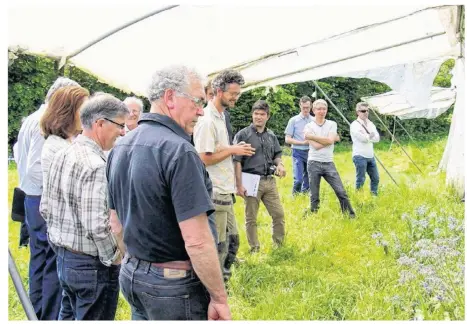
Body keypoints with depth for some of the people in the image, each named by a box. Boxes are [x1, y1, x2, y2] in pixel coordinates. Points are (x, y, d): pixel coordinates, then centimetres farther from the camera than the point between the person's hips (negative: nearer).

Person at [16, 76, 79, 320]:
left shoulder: (31, 119, 12)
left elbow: (20, 154, 19)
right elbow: (36, 169, -23)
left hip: (33, 198, 10)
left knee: (39, 259, 17)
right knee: (55, 263, -3)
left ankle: (37, 314, 28)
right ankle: (50, 317, 4)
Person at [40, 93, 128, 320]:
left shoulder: (62, 156, 4)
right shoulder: (96, 166, -23)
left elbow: (46, 209, 10)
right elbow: (97, 226, -27)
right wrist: (113, 258, -12)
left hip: (64, 258, 9)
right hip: (93, 266, -9)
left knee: (79, 317, 24)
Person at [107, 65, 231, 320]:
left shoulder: (120, 148, 5)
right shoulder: (179, 151, -22)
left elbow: (116, 224, 13)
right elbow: (196, 241, -25)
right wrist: (220, 298, -17)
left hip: (131, 275, 8)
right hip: (174, 285, -8)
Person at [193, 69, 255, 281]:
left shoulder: (220, 116, 13)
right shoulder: (207, 120, -17)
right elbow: (204, 158, -20)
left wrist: (232, 149, 3)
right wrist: (232, 150, -13)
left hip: (224, 191, 10)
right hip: (215, 193, -10)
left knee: (232, 238, 19)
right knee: (218, 246, 0)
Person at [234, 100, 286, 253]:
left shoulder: (271, 135, 11)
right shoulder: (243, 135, -6)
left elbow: (277, 154, 23)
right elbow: (237, 161, -9)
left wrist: (279, 164, -1)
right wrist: (239, 185, -15)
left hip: (270, 181, 5)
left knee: (279, 214, 8)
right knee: (251, 219, 5)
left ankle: (280, 245, 24)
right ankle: (254, 249, 17)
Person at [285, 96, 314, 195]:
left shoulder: (314, 121, 7)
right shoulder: (294, 120, 0)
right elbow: (287, 139, -2)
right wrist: (303, 142, -12)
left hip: (311, 152, 3)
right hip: (298, 153, -3)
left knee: (309, 179, 9)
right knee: (298, 179, -11)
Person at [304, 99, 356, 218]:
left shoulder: (332, 124, 7)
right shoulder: (309, 126, 1)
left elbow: (330, 140, -11)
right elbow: (316, 146, -11)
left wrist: (312, 137, -9)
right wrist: (334, 138, -5)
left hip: (329, 163, 1)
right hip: (314, 163, -1)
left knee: (341, 191, -1)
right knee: (314, 196, 5)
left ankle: (351, 216, 8)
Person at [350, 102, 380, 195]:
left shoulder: (370, 124, 13)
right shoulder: (355, 125, -8)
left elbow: (377, 138, 1)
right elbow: (363, 138, -19)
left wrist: (367, 136, -13)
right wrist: (371, 135, -2)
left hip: (370, 156, 7)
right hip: (360, 156, -7)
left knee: (375, 178, 12)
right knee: (361, 180, -5)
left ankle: (374, 196, 24)